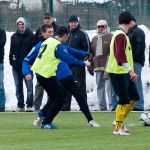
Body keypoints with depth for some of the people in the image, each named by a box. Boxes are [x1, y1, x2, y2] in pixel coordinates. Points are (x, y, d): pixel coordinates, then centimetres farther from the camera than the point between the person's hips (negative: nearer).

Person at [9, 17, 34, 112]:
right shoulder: (14, 37, 12)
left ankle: (29, 105, -6)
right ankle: (20, 105, 11)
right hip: (16, 65, 4)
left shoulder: (30, 35, 0)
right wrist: (11, 61, 2)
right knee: (18, 86, 6)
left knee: (29, 85, -8)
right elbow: (11, 50, 14)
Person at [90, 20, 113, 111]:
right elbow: (91, 54, 21)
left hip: (108, 65, -7)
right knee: (100, 86, 8)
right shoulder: (94, 39, 19)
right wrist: (90, 67, 16)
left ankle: (112, 106, -7)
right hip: (98, 66, 7)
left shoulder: (111, 37, -2)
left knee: (110, 86, -9)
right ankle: (102, 106, 12)